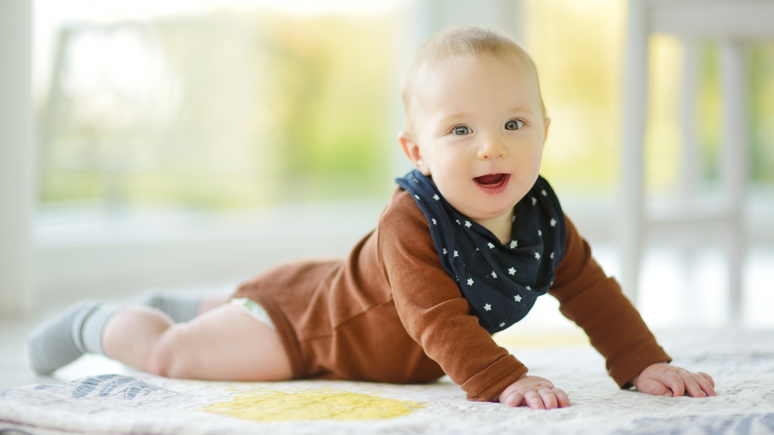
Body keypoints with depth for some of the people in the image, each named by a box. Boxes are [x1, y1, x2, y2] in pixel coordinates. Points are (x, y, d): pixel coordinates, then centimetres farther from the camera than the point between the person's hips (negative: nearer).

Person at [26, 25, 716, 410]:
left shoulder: (543, 220, -18)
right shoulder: (409, 224, -40)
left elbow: (592, 293, -10)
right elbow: (438, 319, -46)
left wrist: (645, 364, -20)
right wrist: (502, 380, -56)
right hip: (297, 313, -7)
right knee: (168, 356, 3)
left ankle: (189, 308, 60)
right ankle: (98, 323, 32)